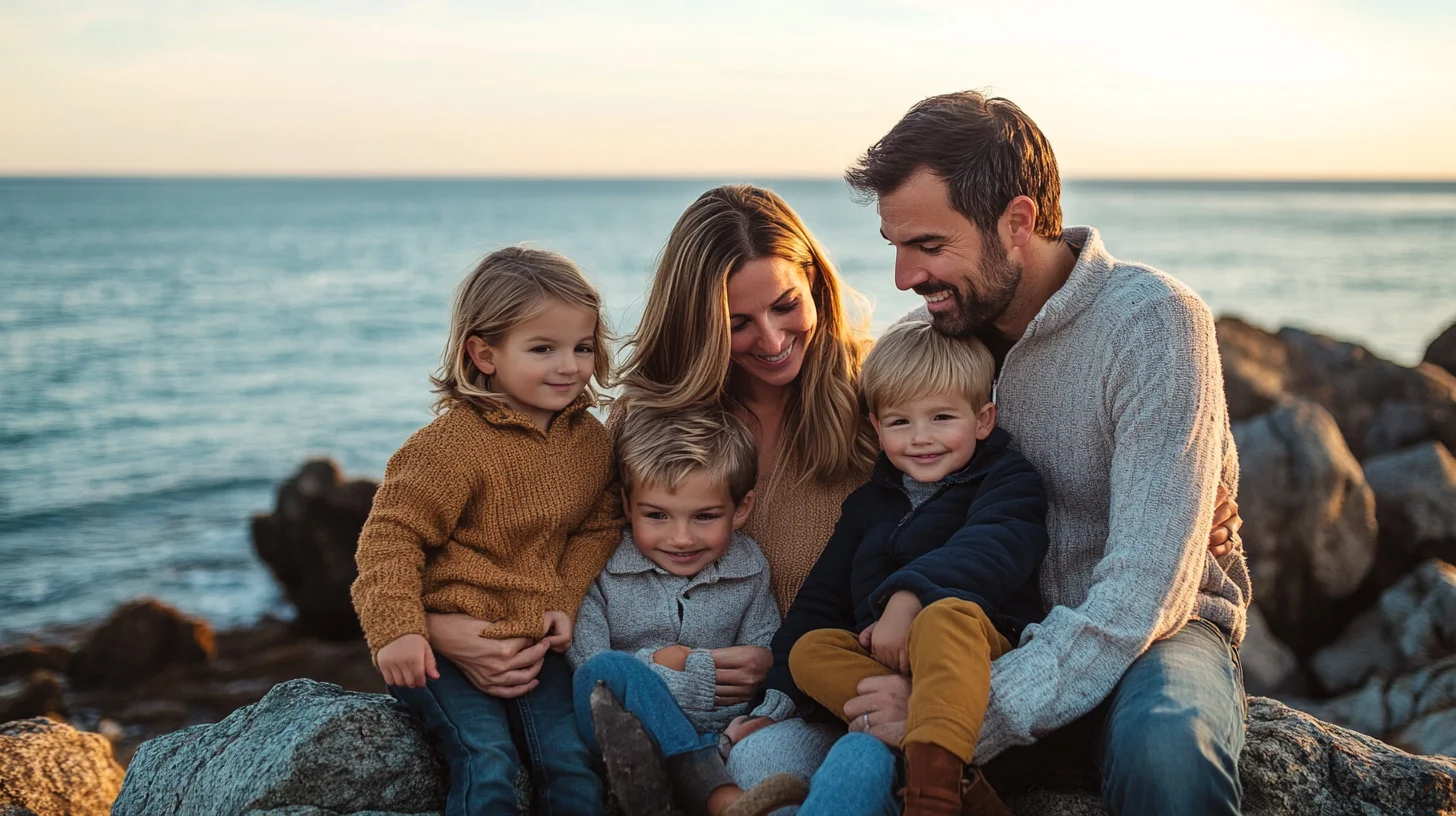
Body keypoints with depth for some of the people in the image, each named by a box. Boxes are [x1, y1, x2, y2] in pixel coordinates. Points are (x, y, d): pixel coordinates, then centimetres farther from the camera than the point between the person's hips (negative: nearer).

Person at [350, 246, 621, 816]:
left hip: (532, 641, 5)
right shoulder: (453, 443, -15)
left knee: (570, 762, -7)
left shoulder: (591, 441, 6)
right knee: (487, 762, -20)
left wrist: (566, 602, -2)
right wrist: (395, 629, -22)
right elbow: (390, 534, -14)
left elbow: (598, 528, 14)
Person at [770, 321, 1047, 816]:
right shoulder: (868, 502, 24)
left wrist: (908, 597, -33)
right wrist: (777, 699, 8)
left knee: (945, 615, -36)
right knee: (809, 649, -22)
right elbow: (821, 599, 20)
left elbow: (991, 550, -17)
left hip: (987, 652, -6)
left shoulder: (1008, 481, 7)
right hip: (885, 663, 6)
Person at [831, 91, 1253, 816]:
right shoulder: (932, 334, 1)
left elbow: (1144, 588, -25)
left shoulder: (1153, 321, -19)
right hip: (1004, 630, 4)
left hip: (1154, 625, -3)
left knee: (1165, 744, -38)